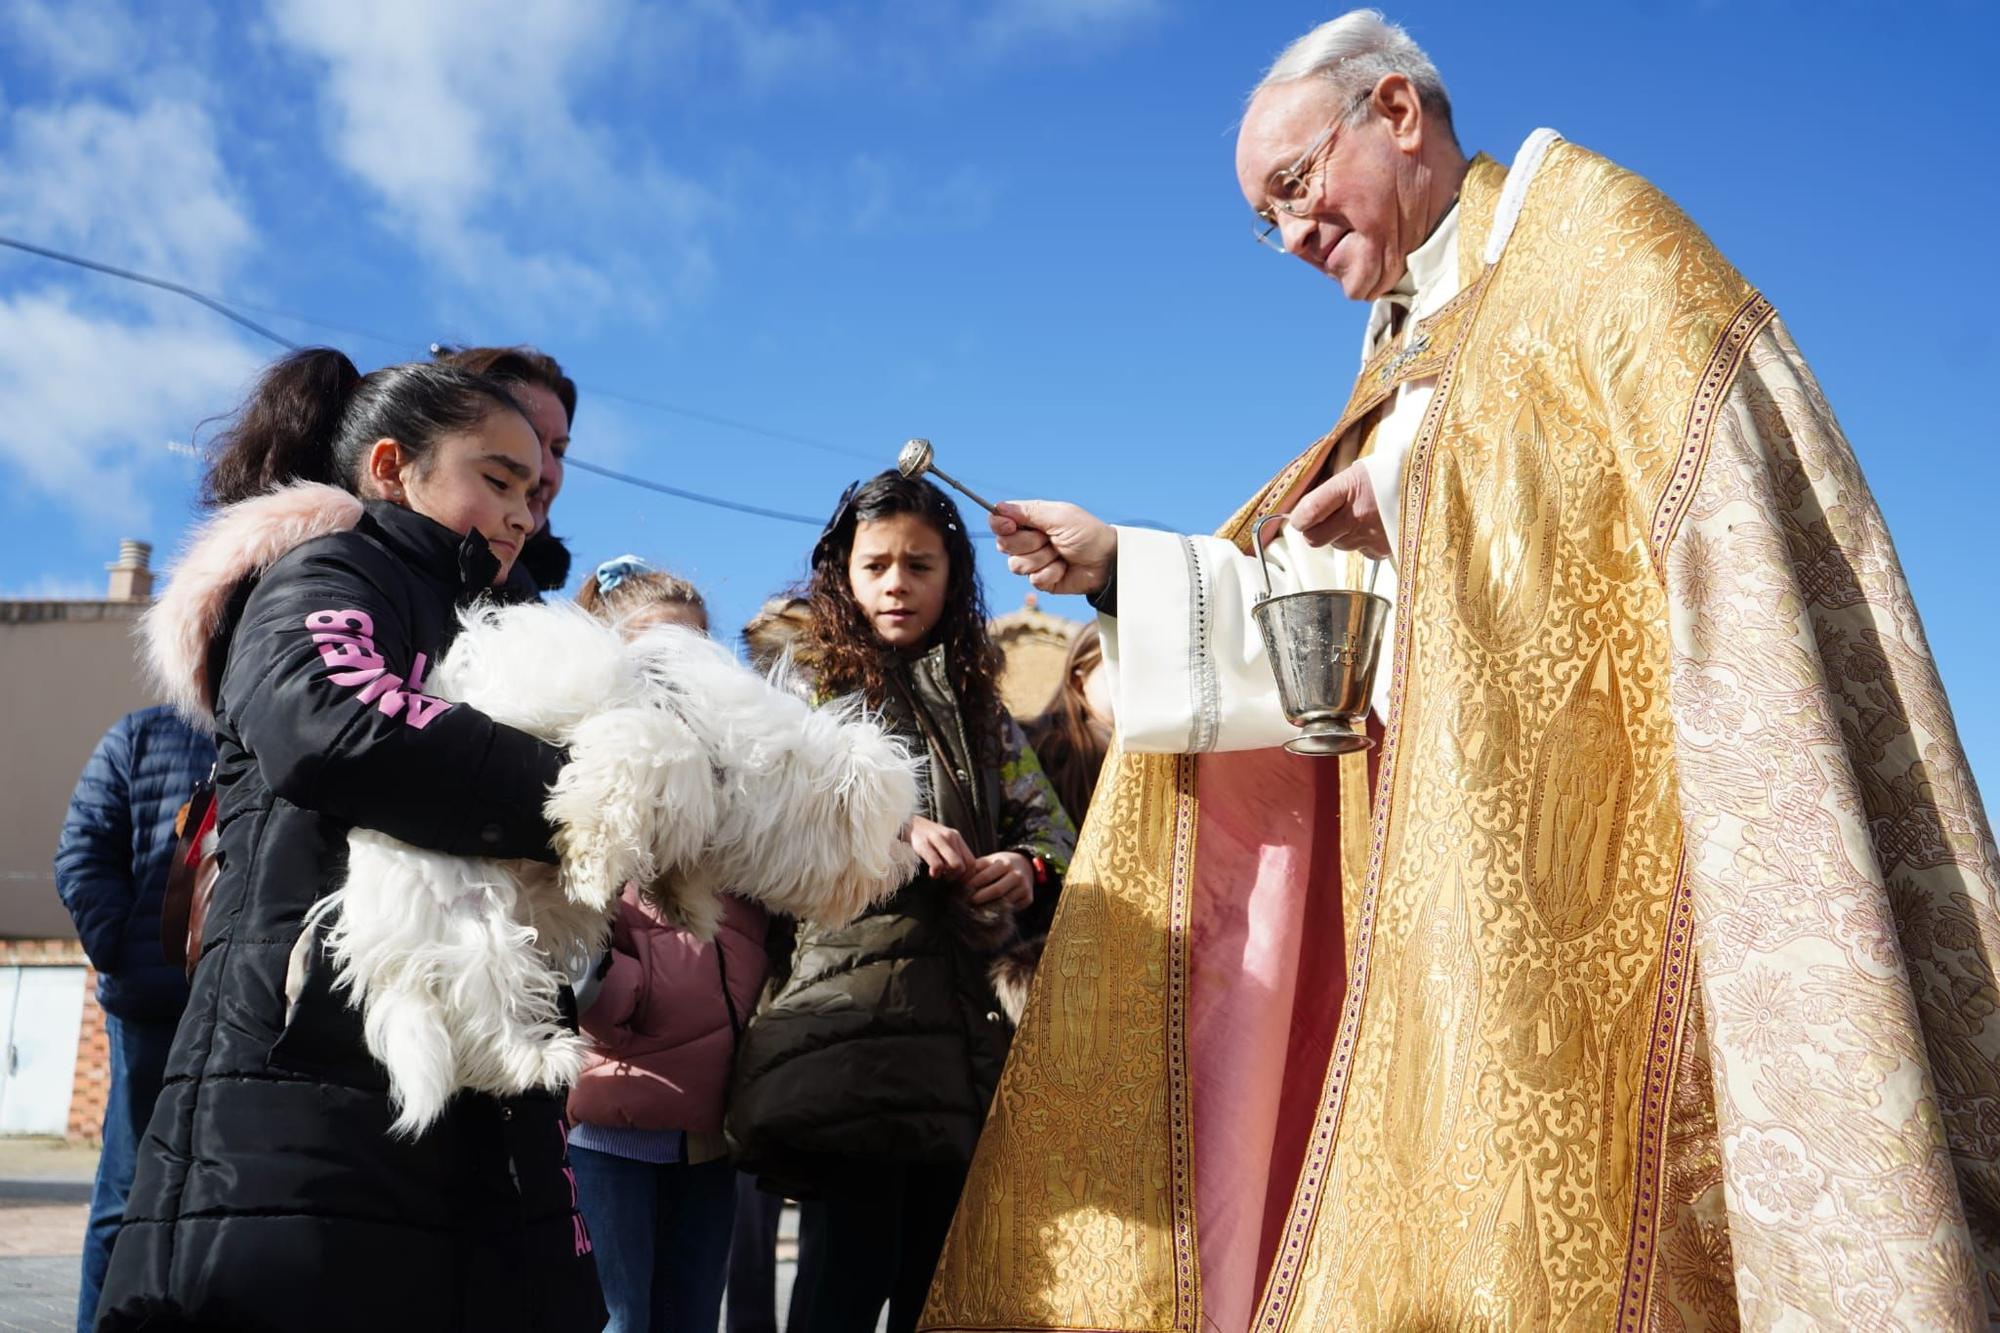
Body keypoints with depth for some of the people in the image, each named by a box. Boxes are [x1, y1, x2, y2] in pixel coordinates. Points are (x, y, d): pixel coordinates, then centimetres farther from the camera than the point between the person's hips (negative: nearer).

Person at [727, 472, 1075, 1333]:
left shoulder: (977, 700, 19)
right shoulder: (808, 686, 5)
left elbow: (1049, 822, 17)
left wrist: (1025, 865, -5)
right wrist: (891, 833, -18)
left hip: (966, 1026, 5)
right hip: (850, 1014, -5)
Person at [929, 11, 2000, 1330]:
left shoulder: (1580, 225, 4)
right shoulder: (1410, 357, 25)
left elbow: (1708, 462, -11)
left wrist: (1414, 482, -12)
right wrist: (1112, 562, 15)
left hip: (1581, 832, -7)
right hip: (1449, 863, 7)